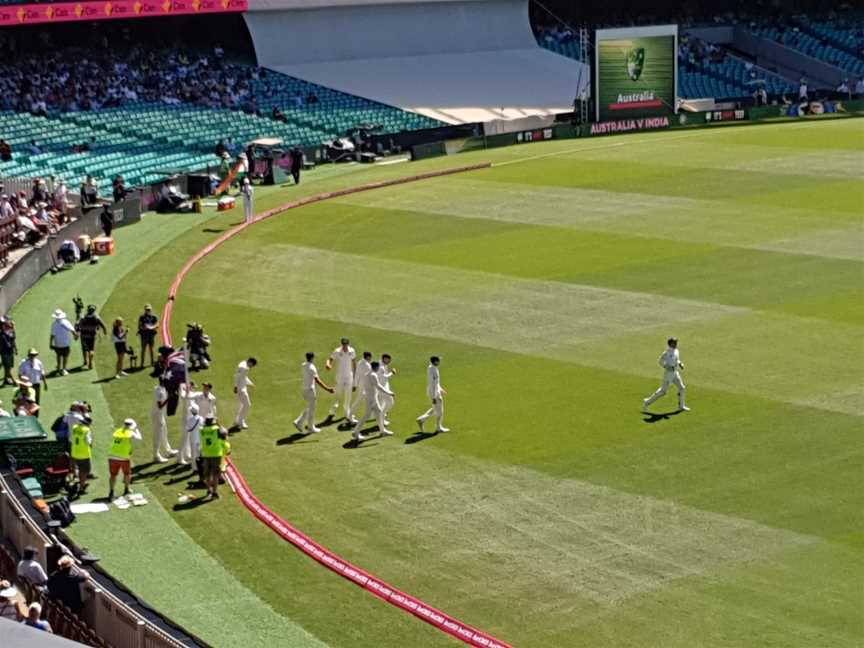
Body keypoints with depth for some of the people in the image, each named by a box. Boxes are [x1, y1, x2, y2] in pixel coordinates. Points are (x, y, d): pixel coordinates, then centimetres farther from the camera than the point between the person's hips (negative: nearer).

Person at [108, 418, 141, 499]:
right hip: (124, 458, -3)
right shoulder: (131, 433, -2)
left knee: (113, 475, 10)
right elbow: (139, 438, 14)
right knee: (127, 474, 21)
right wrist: (136, 430, 28)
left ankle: (111, 492, -1)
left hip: (112, 456, 3)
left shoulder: (117, 431, 8)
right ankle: (127, 489, 37)